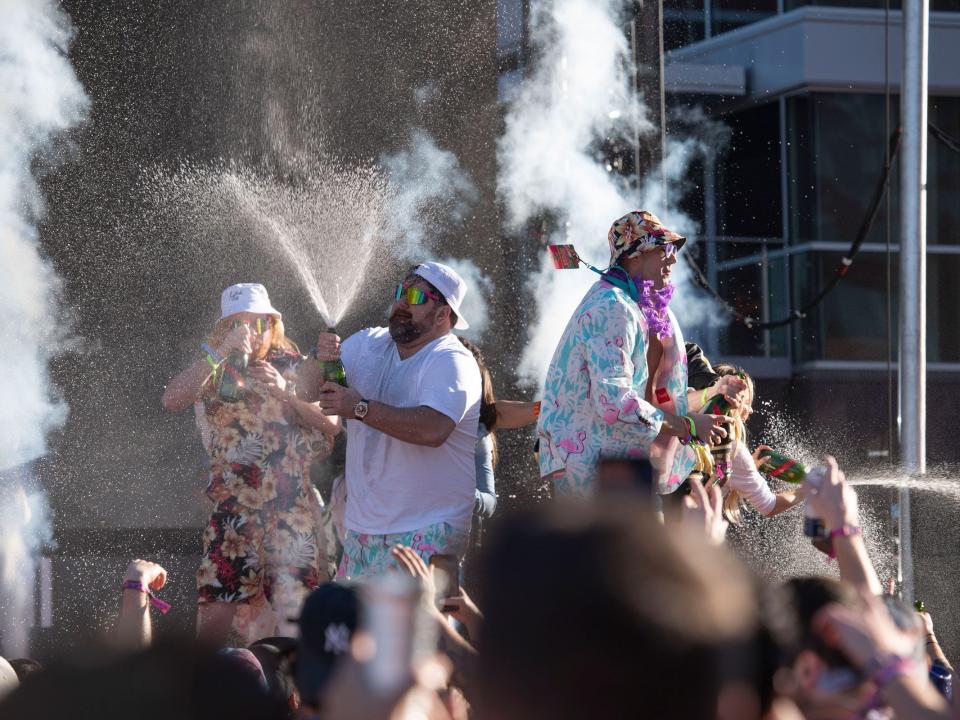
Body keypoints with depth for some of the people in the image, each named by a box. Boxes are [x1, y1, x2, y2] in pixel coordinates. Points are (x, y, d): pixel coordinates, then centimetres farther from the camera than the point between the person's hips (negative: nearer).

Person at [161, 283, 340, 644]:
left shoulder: (294, 368, 10)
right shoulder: (212, 371, 9)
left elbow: (332, 424, 1)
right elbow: (172, 400, -12)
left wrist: (285, 393, -12)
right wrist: (221, 353, -18)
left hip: (292, 505, 0)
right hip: (234, 510, 0)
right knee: (213, 618, -7)